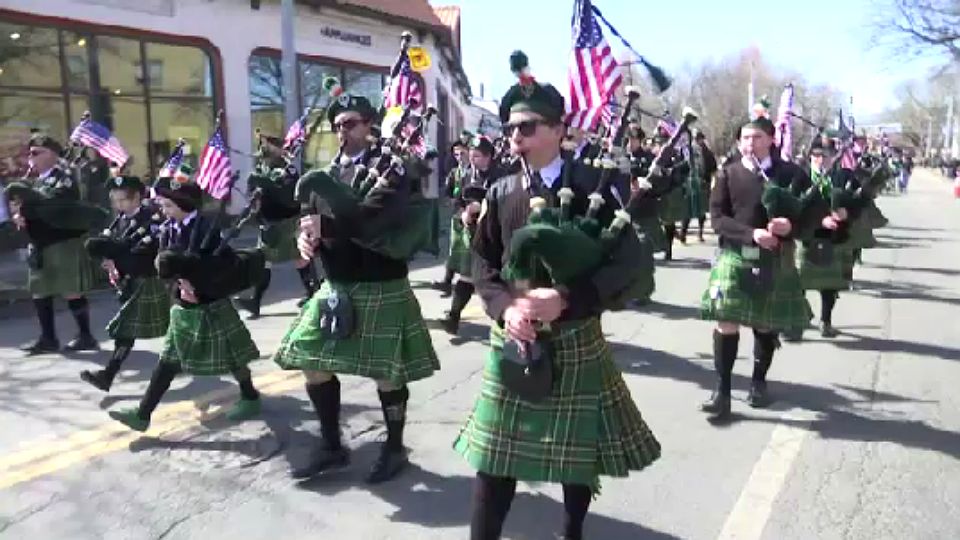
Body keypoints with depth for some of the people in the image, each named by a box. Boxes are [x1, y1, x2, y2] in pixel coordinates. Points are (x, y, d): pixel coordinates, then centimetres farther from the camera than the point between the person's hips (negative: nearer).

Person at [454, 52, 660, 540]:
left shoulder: (592, 184, -7)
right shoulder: (500, 193, 4)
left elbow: (627, 261, -14)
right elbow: (482, 265, 4)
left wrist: (565, 299, -25)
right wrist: (505, 308, -16)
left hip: (574, 336, -2)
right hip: (511, 338, 3)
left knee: (578, 448, 14)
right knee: (494, 450, 7)